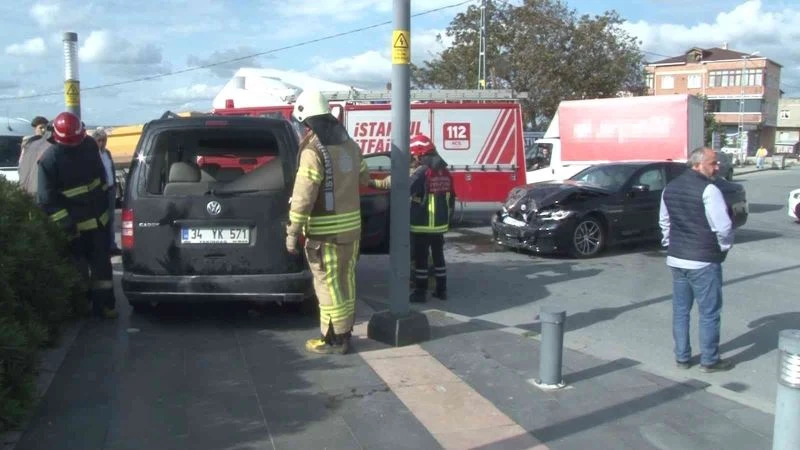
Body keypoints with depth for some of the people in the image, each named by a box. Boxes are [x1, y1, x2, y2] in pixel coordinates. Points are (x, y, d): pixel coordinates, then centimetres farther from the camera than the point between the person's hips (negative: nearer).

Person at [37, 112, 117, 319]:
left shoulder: (89, 144, -3)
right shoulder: (49, 160, -19)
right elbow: (47, 198, -17)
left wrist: (105, 198, 19)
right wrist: (66, 224, -19)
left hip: (99, 216, 5)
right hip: (77, 223, -5)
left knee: (102, 262, 10)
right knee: (79, 266, 7)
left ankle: (103, 303, 19)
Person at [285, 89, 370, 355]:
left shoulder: (313, 151, -17)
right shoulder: (350, 144, 8)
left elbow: (303, 197, -20)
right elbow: (363, 179, 24)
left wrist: (293, 233, -16)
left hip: (326, 231, -8)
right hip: (351, 225, 8)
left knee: (329, 286, 0)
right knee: (346, 282, 15)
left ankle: (334, 340, 7)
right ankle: (345, 332, 25)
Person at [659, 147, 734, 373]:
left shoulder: (670, 188, 8)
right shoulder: (708, 190, -17)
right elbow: (723, 227, -18)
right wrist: (725, 246, 0)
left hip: (676, 259, 7)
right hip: (704, 261, -7)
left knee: (680, 310, 14)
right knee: (709, 312, 5)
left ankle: (681, 357, 20)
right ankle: (709, 360, 13)